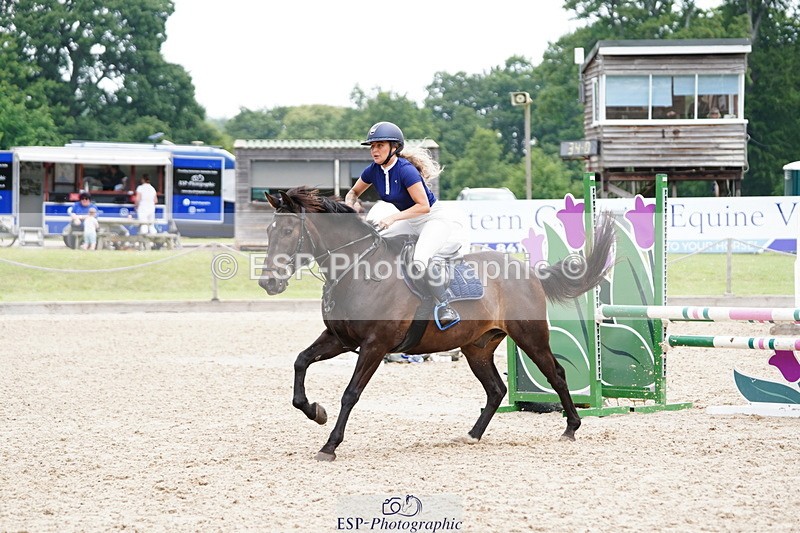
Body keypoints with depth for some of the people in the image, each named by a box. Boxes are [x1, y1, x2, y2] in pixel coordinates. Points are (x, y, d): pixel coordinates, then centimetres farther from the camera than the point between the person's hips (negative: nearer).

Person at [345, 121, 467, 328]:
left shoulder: (406, 170, -24)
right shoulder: (374, 171, -2)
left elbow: (423, 206, -24)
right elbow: (354, 192, 15)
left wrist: (393, 217, -28)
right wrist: (348, 207, -7)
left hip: (436, 217, -9)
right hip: (411, 223, 9)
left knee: (420, 260, -33)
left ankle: (445, 306, -22)